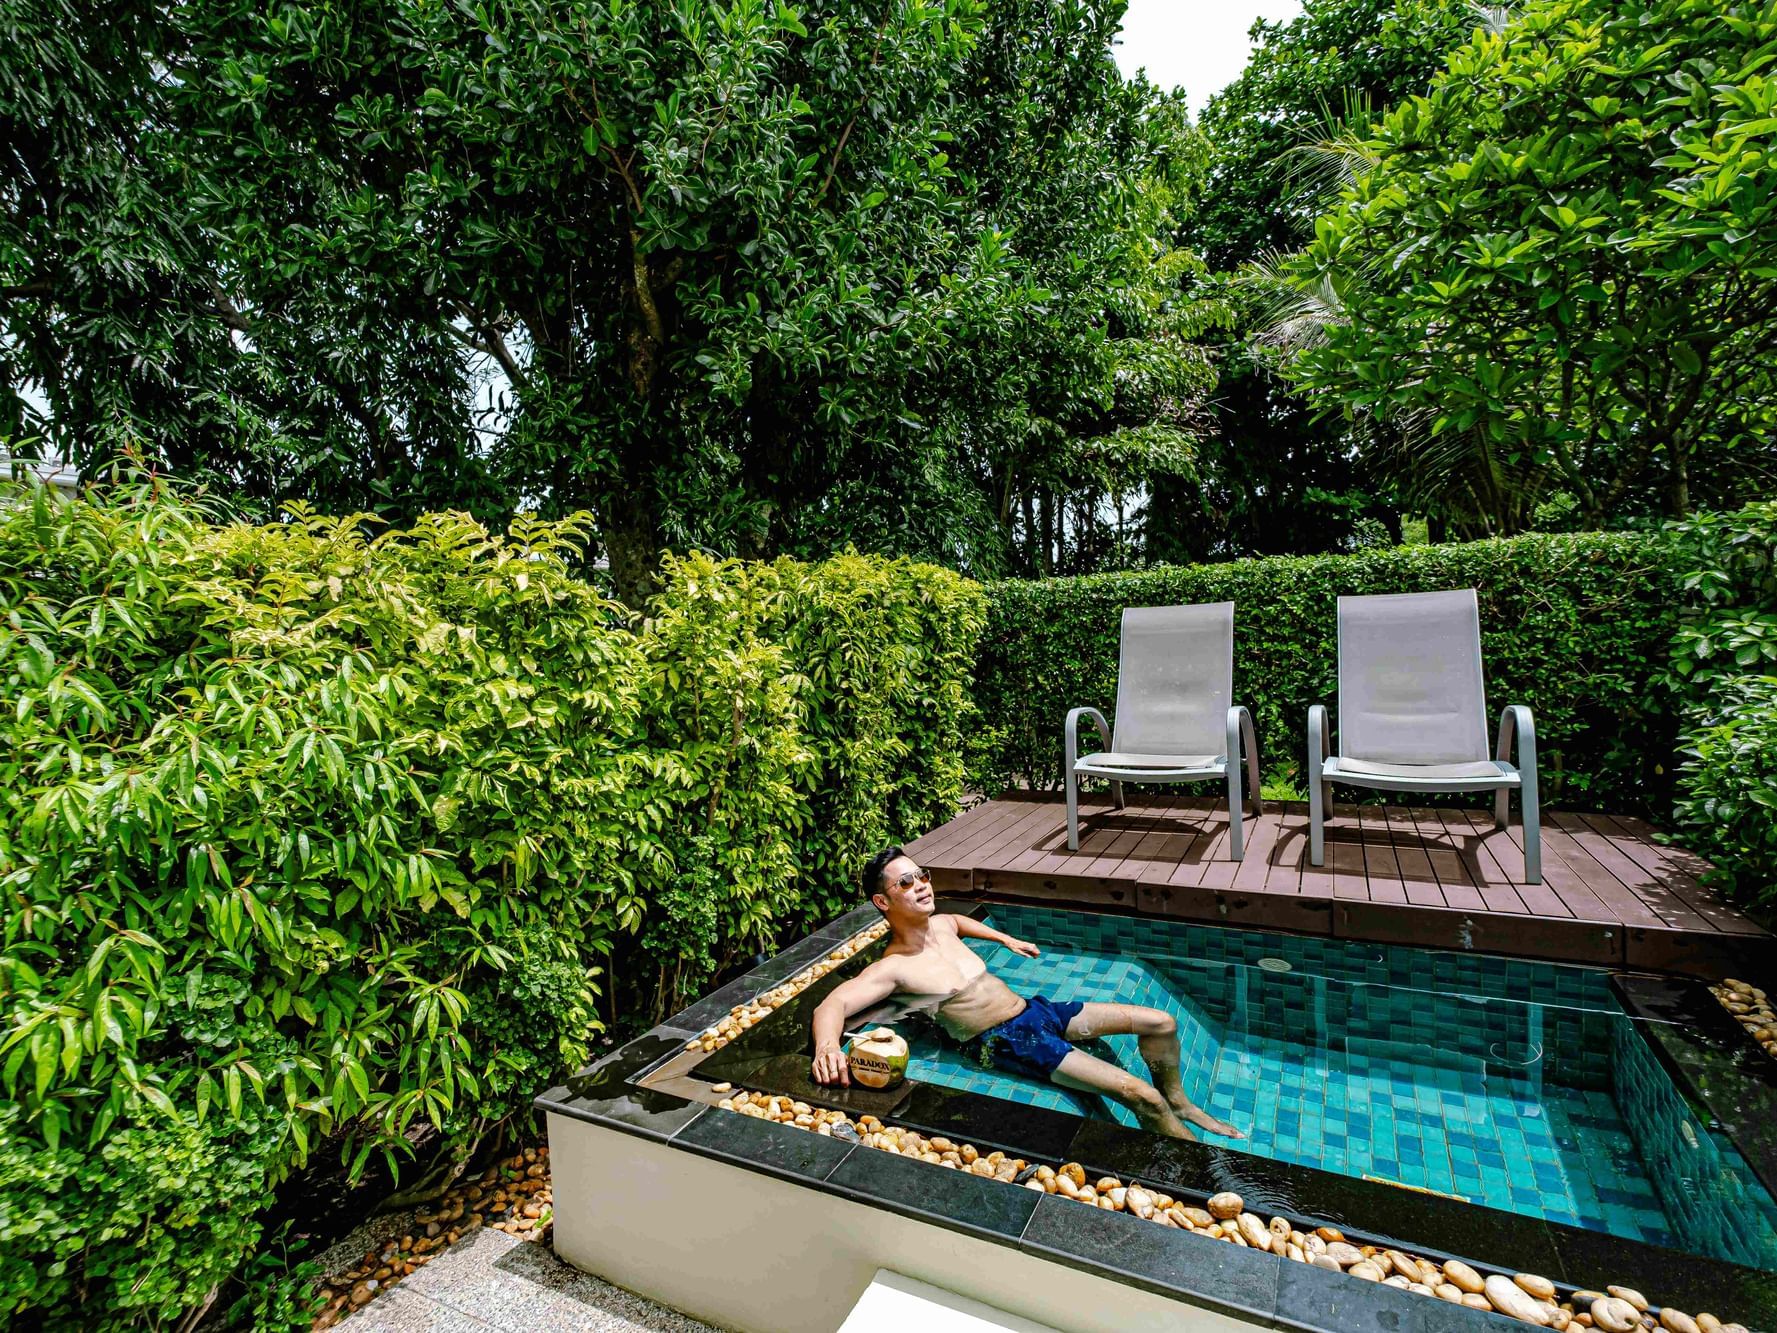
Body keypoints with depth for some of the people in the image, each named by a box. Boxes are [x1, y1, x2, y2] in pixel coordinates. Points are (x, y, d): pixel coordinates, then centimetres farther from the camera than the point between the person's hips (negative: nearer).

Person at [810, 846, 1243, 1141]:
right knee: (1139, 1095, -21)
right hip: (1007, 1041, -8)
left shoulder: (939, 925, 9)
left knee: (1161, 1023, 7)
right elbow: (833, 1003, -30)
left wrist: (1006, 940, 32)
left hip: (1036, 1009, 8)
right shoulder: (892, 968, -16)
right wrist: (827, 1047, -51)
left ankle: (1178, 1102, 32)